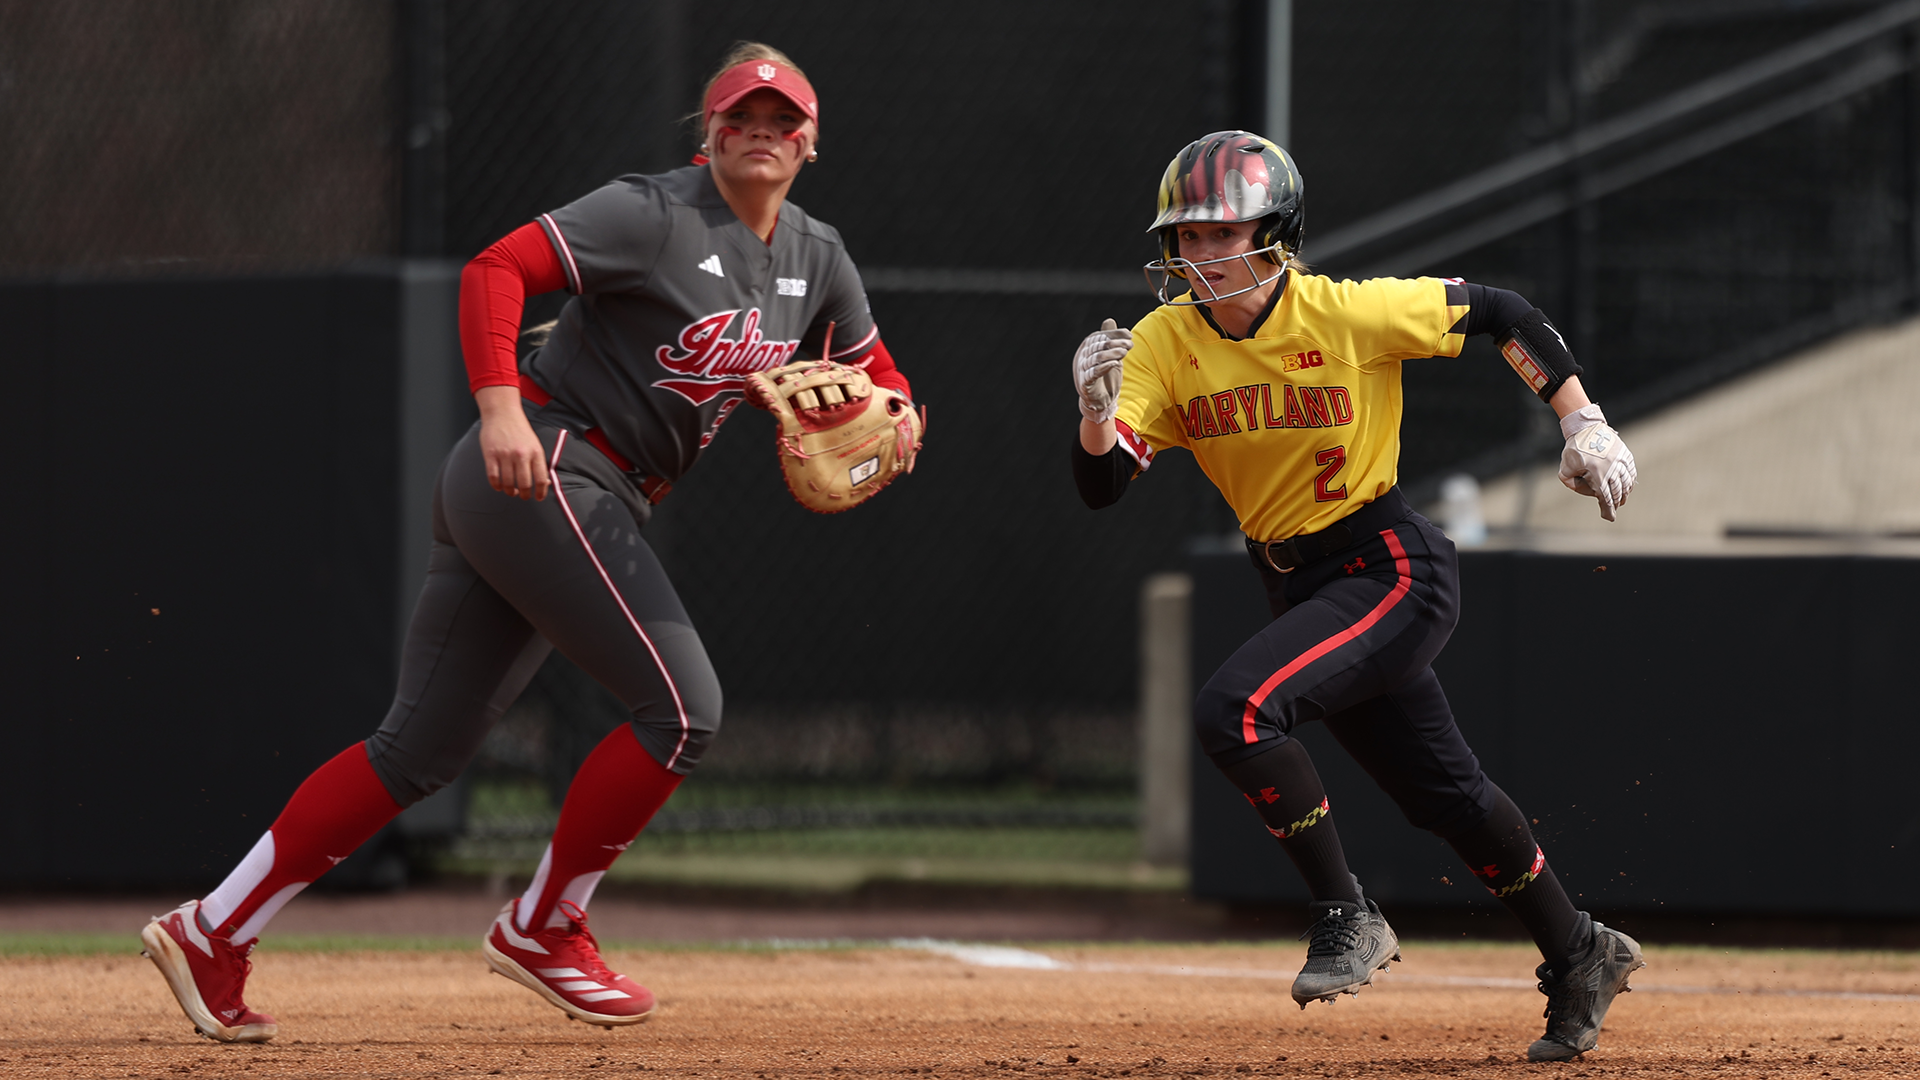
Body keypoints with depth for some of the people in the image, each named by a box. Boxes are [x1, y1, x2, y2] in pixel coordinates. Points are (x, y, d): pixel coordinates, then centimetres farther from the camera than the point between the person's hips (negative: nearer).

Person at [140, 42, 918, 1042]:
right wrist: (501, 410, -30)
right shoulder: (654, 216, -10)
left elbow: (878, 376, 24)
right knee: (681, 705, -12)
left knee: (423, 748, 5)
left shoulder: (816, 262, 14)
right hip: (543, 472, -8)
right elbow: (495, 269, -16)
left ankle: (214, 931, 6)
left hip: (601, 505, 8)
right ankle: (542, 928, 2)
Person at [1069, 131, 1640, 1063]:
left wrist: (1584, 424, -11)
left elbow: (1500, 314, -7)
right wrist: (1097, 409, -34)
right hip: (1298, 587, 6)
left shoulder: (1350, 314, -19)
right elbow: (1101, 486, -13)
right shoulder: (1165, 342, -6)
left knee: (1234, 709, -27)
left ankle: (1347, 917, -12)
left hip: (1393, 570, -6)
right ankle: (1580, 958, 35)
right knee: (1443, 794, 16)